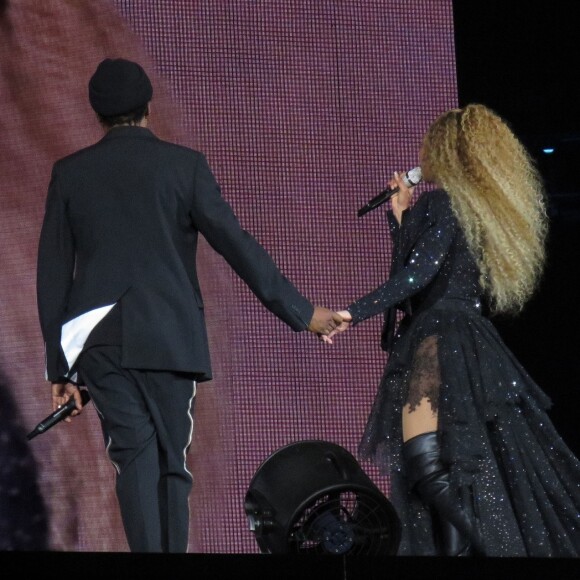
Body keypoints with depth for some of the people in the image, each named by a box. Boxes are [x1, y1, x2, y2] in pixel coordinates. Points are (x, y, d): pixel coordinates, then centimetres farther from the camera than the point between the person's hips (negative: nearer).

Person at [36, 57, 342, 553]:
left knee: (135, 460, -4)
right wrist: (301, 313, 3)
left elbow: (52, 274, 8)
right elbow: (236, 245, -2)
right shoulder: (182, 165, 1)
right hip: (169, 337, -1)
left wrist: (59, 365, 13)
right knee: (171, 463, 4)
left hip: (98, 342, 1)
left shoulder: (70, 174, 8)